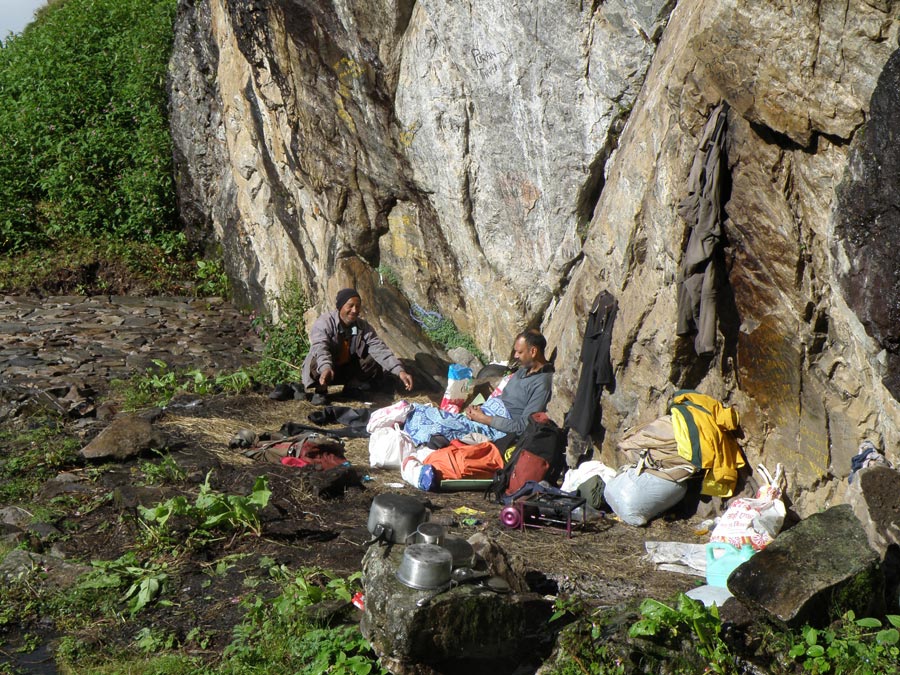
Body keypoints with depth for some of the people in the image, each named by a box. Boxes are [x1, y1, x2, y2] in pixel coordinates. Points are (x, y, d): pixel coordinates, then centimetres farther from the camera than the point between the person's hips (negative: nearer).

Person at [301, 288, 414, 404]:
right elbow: (320, 347, -39)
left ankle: (351, 385, 2)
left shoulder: (363, 326, -7)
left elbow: (380, 349, -16)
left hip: (348, 370, 4)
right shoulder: (324, 322, -22)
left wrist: (399, 371, -32)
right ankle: (321, 390, -9)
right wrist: (326, 368, -61)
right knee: (318, 362, -38)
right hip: (326, 368, -4)